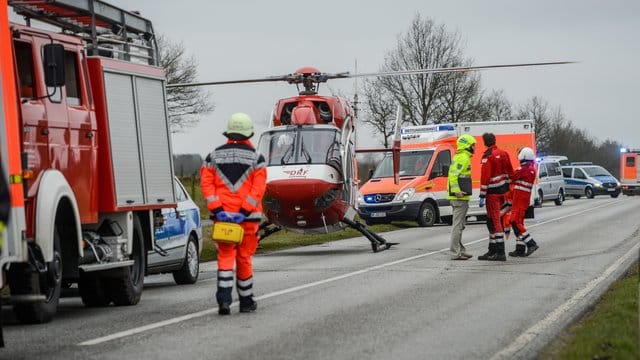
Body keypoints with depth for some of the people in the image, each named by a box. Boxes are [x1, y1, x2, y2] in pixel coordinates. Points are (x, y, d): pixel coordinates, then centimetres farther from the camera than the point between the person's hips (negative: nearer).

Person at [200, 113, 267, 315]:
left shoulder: (214, 156, 8)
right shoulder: (256, 158, 1)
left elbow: (206, 184, -2)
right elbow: (258, 188, -9)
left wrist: (217, 209, -7)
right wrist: (244, 211, -12)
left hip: (222, 215, 1)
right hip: (248, 216, -1)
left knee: (225, 257, 1)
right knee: (244, 258, 9)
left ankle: (224, 300, -16)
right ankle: (246, 302, 19)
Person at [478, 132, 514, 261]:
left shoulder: (488, 156, -16)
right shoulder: (503, 153, 9)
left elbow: (485, 177, -19)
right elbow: (510, 172, 15)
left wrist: (482, 196, -17)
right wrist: (507, 186, 24)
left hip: (493, 193, -8)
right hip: (503, 190, 8)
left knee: (495, 221, -6)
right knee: (491, 221, 16)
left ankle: (500, 253, -9)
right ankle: (492, 251, 21)